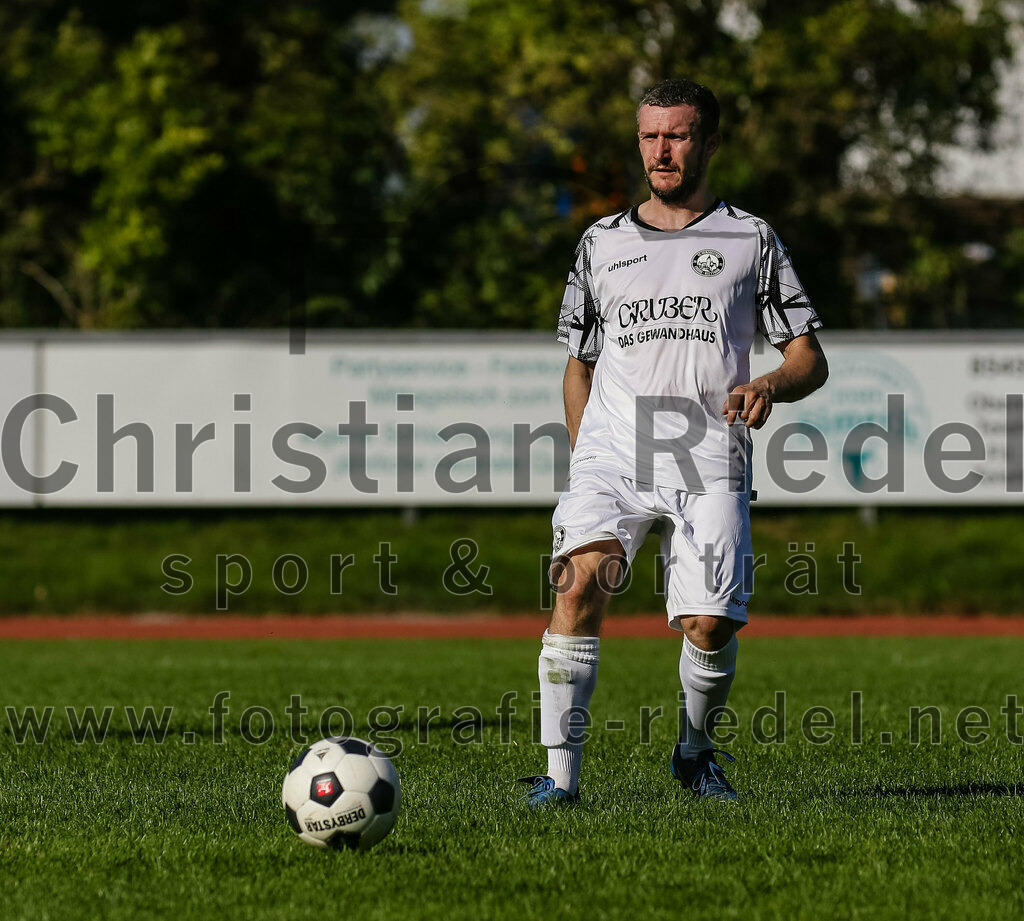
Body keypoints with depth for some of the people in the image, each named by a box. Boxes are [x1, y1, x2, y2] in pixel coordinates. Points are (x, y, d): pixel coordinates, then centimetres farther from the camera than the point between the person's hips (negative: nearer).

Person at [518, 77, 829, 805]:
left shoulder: (750, 240, 11)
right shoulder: (603, 243, 17)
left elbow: (810, 359, 10)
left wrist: (768, 386, -13)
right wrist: (587, 458, 12)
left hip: (710, 463, -1)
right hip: (612, 454, 1)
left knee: (710, 624, -11)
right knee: (580, 584, -23)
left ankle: (695, 751, 19)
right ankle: (561, 770, -21)